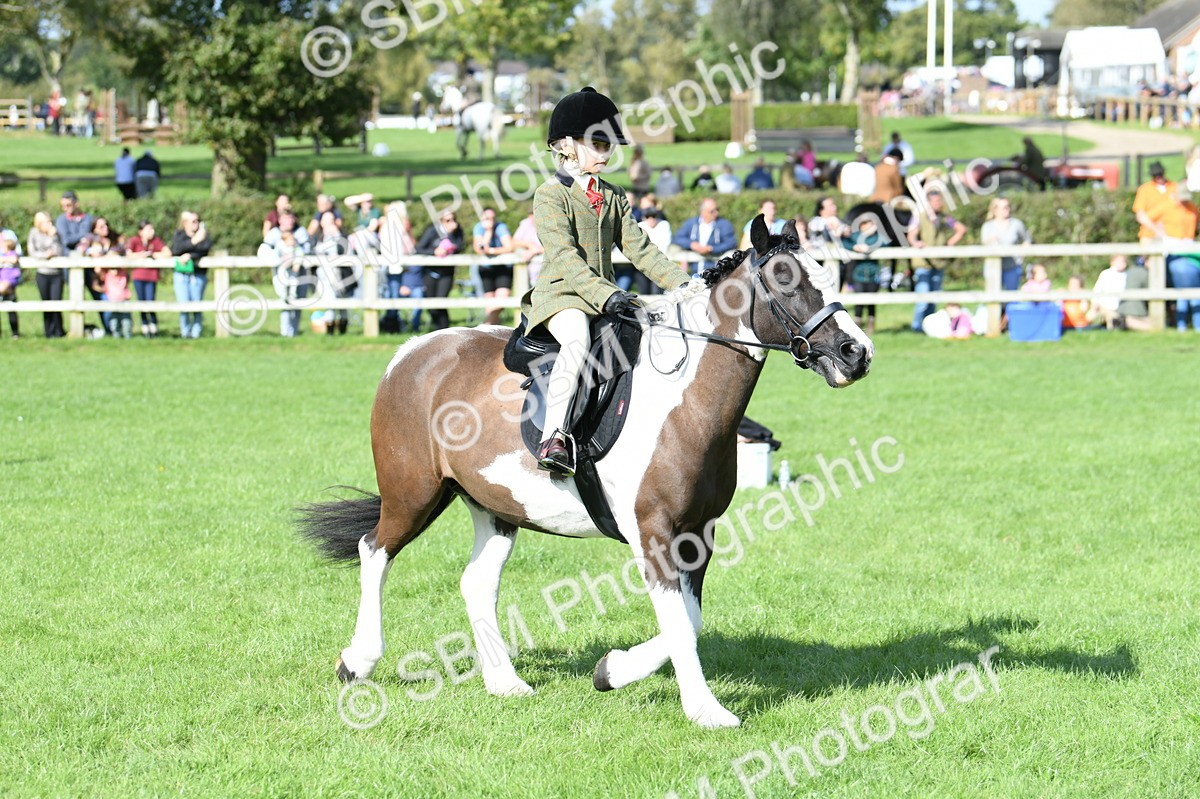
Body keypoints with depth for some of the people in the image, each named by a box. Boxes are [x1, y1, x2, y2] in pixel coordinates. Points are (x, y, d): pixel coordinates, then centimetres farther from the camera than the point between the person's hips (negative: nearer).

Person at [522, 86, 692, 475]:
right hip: (560, 296, -7)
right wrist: (605, 295, -31)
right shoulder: (550, 195, -6)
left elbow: (640, 248, 13)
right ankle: (554, 437, -45)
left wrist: (682, 285, -2)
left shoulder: (613, 197, 18)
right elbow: (564, 257, -18)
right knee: (577, 337, -38)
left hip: (606, 295, 7)